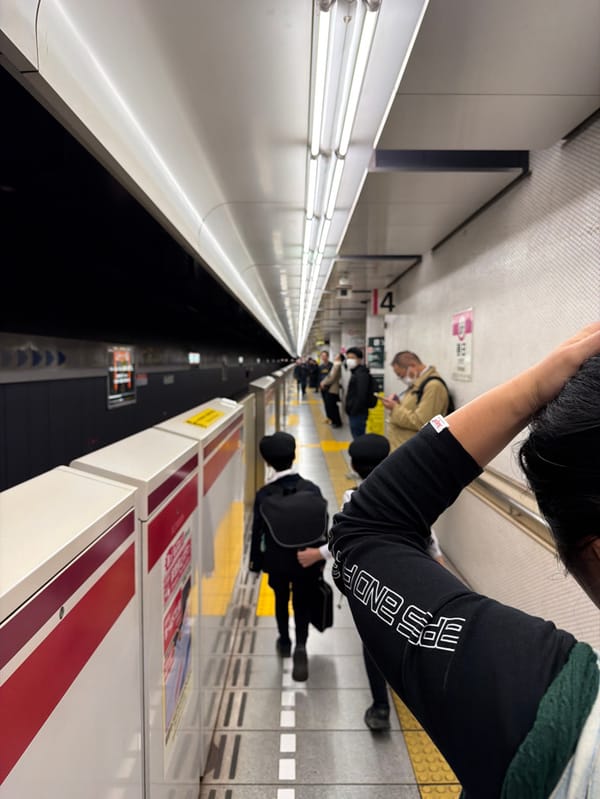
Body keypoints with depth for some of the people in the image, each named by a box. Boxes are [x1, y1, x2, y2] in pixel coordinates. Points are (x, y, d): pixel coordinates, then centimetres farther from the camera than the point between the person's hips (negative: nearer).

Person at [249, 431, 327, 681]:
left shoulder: (264, 494, -15)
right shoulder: (312, 489, -11)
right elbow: (322, 527, -4)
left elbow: (257, 530, -7)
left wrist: (255, 560, 8)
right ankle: (300, 645, -4)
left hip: (276, 561, 1)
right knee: (302, 604, 14)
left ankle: (285, 642, 41)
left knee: (281, 601, 24)